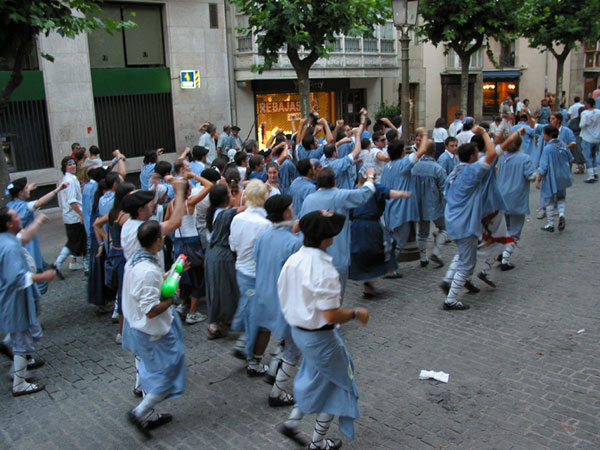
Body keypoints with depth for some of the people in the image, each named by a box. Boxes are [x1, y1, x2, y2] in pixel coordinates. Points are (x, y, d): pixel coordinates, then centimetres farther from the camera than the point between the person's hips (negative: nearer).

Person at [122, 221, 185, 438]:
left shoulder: (134, 261, -1)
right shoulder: (149, 271, -31)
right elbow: (151, 310, -30)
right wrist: (171, 299, -16)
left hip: (136, 328, 10)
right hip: (154, 333, -10)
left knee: (152, 373, 25)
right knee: (169, 375, 7)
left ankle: (149, 415, 38)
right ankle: (140, 413, 13)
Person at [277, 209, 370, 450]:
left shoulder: (292, 260, -3)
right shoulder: (324, 270, -29)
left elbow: (284, 297, 8)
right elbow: (331, 315, -28)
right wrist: (356, 313, -13)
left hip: (297, 329, 8)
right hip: (320, 337, -8)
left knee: (316, 378, 29)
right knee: (336, 383, 15)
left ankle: (292, 421, 28)